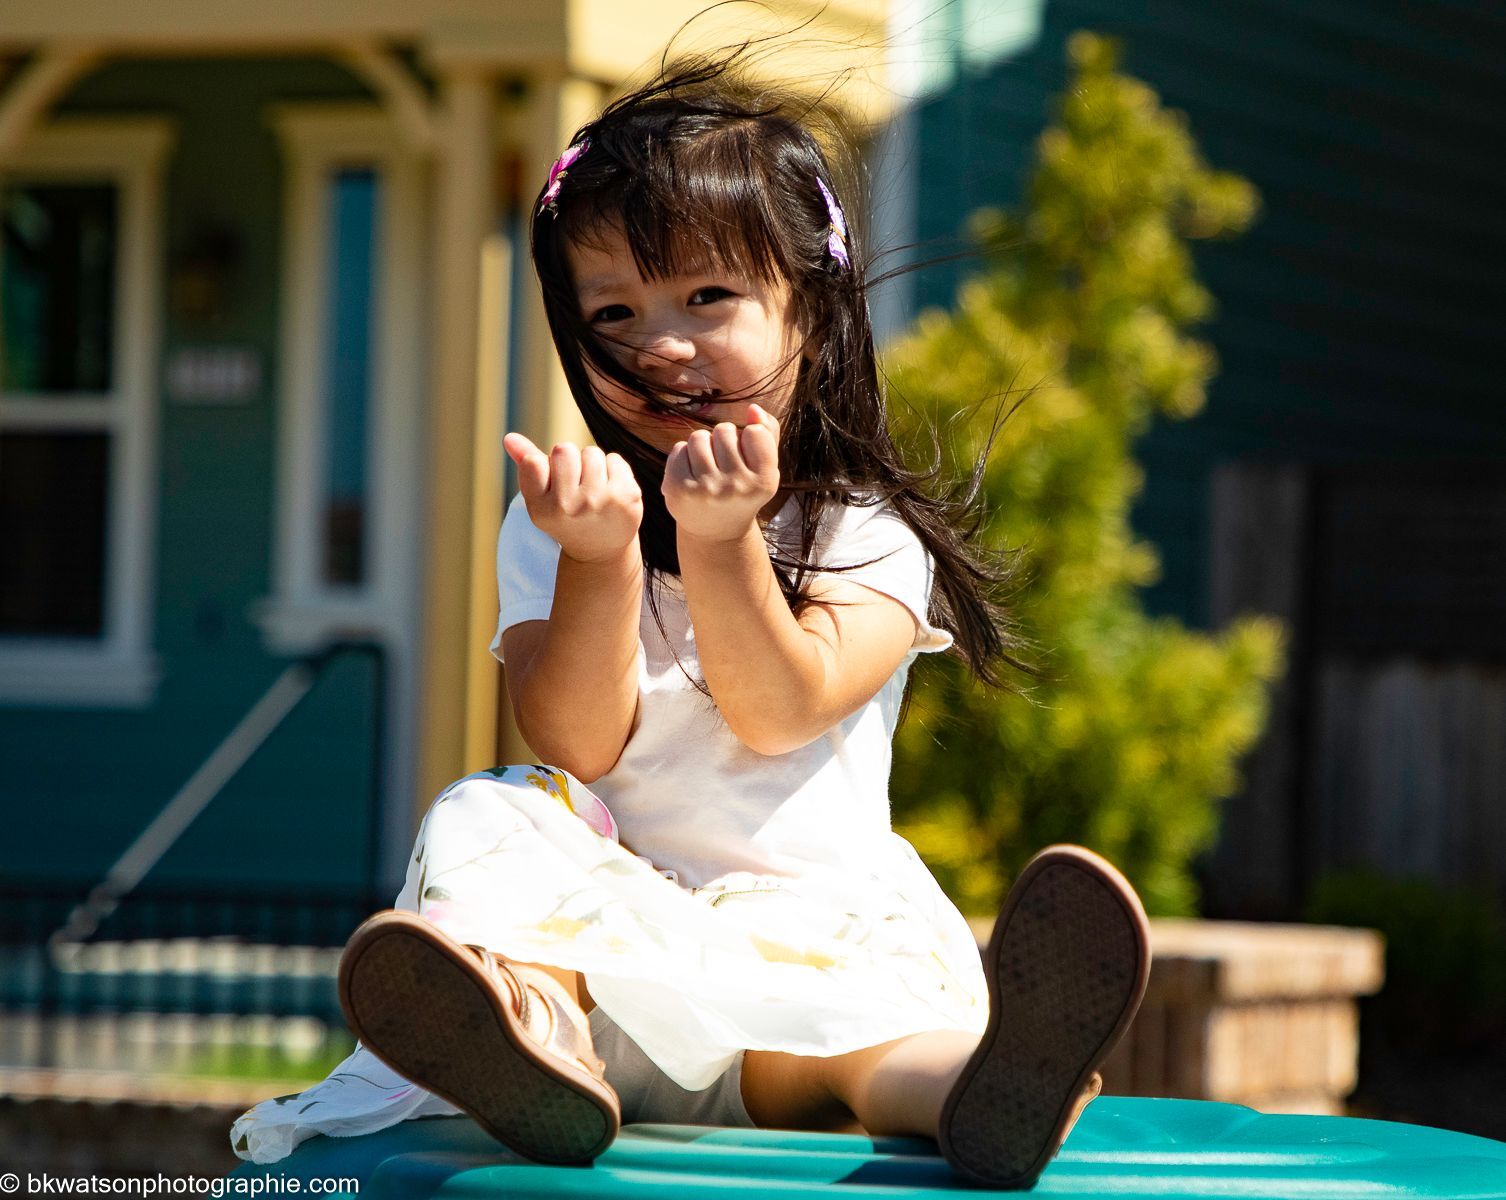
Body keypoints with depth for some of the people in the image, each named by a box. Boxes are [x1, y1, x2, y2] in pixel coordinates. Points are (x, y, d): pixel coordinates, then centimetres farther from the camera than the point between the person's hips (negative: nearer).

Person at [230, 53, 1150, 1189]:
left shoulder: (868, 529, 7)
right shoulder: (561, 519, 11)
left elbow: (777, 714, -8)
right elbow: (577, 744, -4)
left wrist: (718, 540, -21)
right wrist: (604, 559, -19)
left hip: (816, 913, -2)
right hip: (613, 901, 2)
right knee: (494, 819, -28)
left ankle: (989, 1088, -73)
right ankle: (534, 1025, -62)